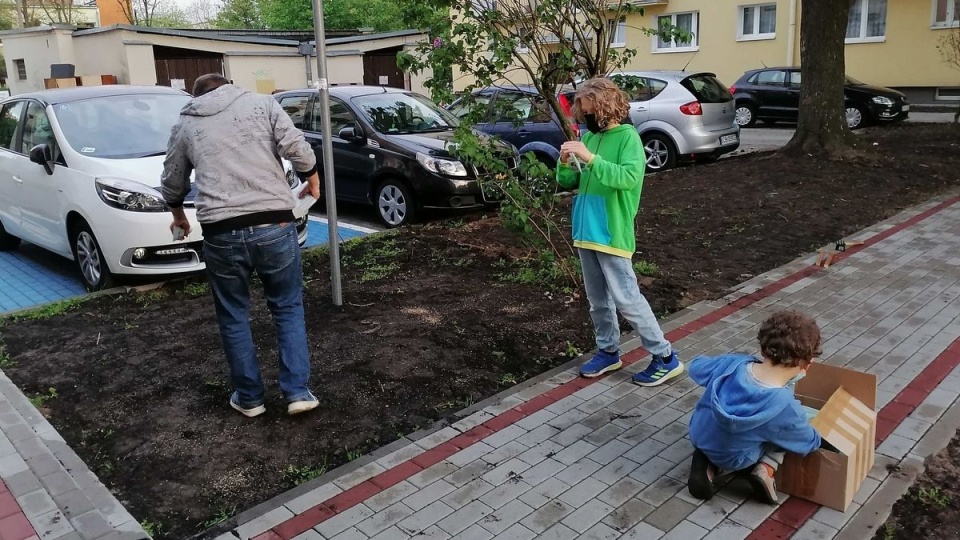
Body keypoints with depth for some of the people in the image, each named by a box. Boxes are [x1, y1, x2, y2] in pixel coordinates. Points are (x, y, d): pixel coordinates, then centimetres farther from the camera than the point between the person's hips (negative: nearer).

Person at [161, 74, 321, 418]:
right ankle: (297, 392, 11)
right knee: (288, 308, 14)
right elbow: (297, 148, -3)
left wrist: (178, 215, 44)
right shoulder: (262, 103, 10)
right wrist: (312, 179, 16)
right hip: (274, 225, -1)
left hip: (221, 233, 1)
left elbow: (172, 183, 26)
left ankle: (249, 397, 24)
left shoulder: (184, 124, 17)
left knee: (233, 317, 16)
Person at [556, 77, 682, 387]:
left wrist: (590, 158, -29)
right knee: (597, 299, 15)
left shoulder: (628, 137, -10)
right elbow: (567, 182, 13)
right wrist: (565, 162, -8)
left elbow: (629, 176, -26)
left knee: (626, 298, -5)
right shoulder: (589, 137, 10)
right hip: (586, 231, 7)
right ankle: (608, 351, 30)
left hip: (612, 233, -7)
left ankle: (665, 357, 7)